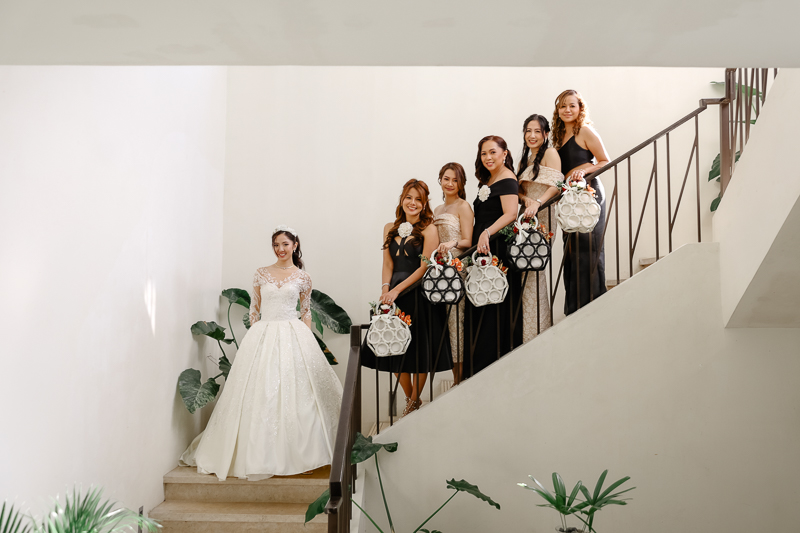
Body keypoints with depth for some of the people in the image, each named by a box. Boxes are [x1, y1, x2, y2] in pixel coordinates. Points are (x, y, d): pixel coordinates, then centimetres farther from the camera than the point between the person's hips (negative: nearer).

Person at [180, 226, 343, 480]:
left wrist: (307, 341, 4)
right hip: (261, 336, 1)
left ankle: (292, 451, 7)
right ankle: (260, 452, 9)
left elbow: (306, 311, 11)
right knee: (259, 394, 0)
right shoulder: (262, 273, 9)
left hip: (292, 335, -1)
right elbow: (254, 308, 11)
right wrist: (256, 336, 3)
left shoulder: (303, 277, 6)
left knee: (291, 393, -4)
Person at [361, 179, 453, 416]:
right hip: (394, 294, 5)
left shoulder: (429, 230, -5)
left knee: (419, 349, 3)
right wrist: (385, 289, -6)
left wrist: (397, 290, -15)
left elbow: (425, 267, -11)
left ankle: (414, 401, 22)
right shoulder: (390, 228, 11)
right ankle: (410, 399, 28)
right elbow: (388, 265, 11)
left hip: (420, 294, -5)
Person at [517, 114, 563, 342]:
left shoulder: (550, 153, -4)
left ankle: (537, 332, -4)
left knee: (533, 270, -11)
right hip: (527, 217, 8)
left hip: (541, 216, -8)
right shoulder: (526, 159, 22)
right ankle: (529, 332, 11)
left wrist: (537, 203, -30)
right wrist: (525, 198, -5)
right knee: (528, 270, 5)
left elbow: (556, 185, -17)